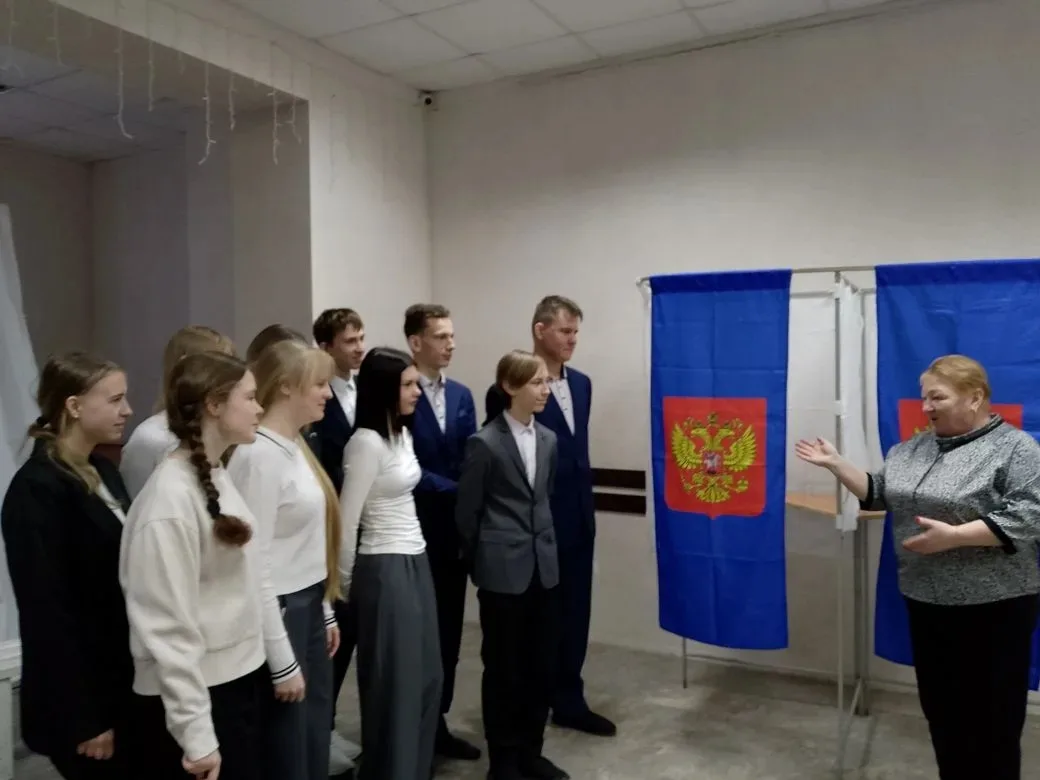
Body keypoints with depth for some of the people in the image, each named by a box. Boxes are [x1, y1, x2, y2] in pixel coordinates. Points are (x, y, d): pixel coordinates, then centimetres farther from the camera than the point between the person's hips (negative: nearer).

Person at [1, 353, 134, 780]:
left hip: (123, 686, 7)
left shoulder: (105, 472, 7)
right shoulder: (36, 490, -18)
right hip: (78, 700, -7)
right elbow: (46, 613, -19)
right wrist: (83, 719, -17)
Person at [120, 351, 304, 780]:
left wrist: (282, 660, 13)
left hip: (241, 679, 8)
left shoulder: (219, 477, 5)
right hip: (197, 694, -8)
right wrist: (196, 736, -17)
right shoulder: (170, 498, -21)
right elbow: (170, 628, -21)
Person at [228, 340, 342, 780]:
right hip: (280, 610, -8)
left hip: (308, 605, 8)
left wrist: (325, 611, 15)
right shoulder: (260, 455, -19)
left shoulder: (297, 445, 7)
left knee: (316, 739, 20)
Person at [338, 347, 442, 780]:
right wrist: (345, 586, -2)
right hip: (385, 569, -9)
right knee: (393, 683, 6)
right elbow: (346, 521, -14)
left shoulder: (402, 434, 10)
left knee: (425, 677, 16)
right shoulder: (367, 442, -17)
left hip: (416, 563, 9)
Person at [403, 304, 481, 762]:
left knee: (448, 630, 14)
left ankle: (437, 723, 29)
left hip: (454, 530, 6)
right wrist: (454, 490, -15)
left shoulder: (462, 395, 9)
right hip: (415, 532, -6)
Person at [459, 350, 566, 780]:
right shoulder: (484, 443, -11)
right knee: (503, 668, 7)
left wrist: (544, 549, 15)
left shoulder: (548, 439, 6)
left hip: (544, 568, 6)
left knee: (542, 665, 13)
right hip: (503, 574, -5)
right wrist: (482, 563, 5)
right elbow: (467, 511, -4)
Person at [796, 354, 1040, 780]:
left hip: (992, 607, -6)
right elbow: (878, 491, 12)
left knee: (993, 718, 6)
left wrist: (954, 536, -26)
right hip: (927, 601, 6)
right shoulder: (914, 448, 9)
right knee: (940, 708, 16)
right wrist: (835, 463, 1)